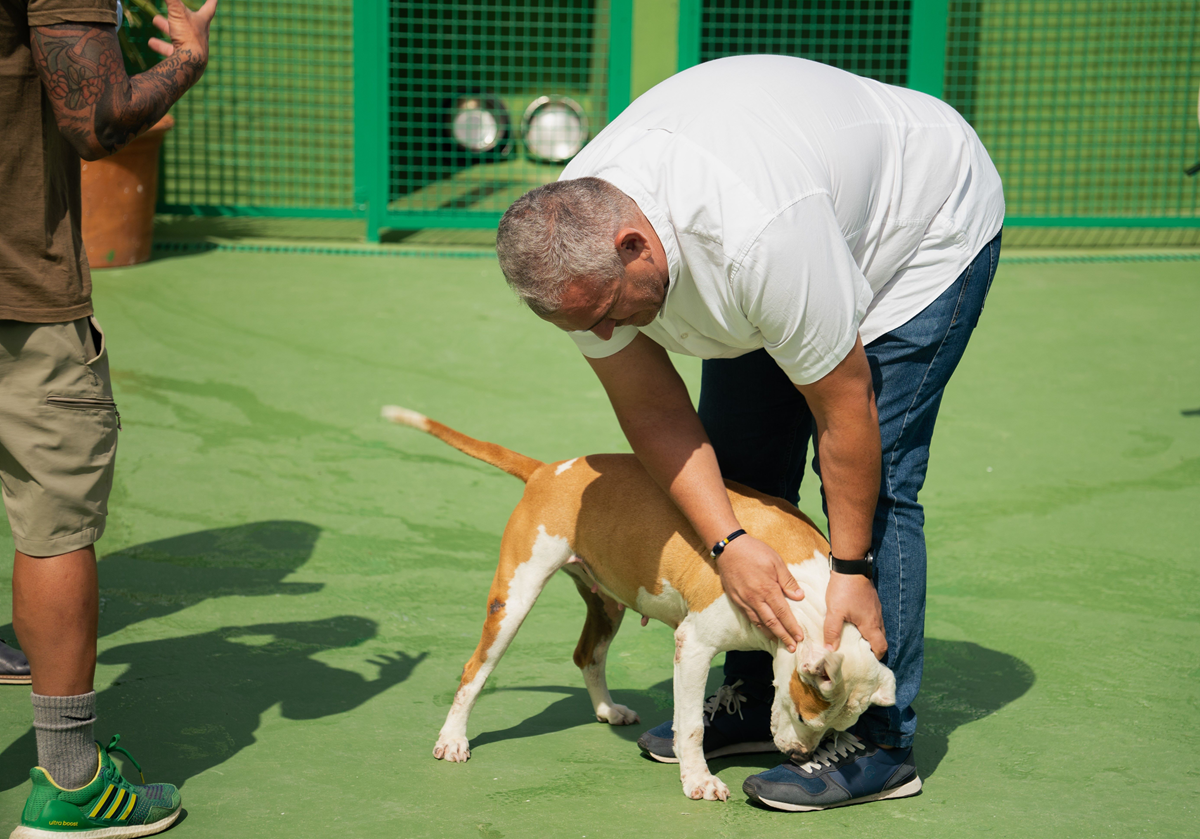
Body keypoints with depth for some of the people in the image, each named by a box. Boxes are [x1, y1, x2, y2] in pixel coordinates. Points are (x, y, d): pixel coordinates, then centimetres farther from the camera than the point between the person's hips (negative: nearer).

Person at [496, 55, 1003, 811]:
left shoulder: (760, 238, -44)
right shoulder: (573, 238, -22)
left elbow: (844, 405, -32)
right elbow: (653, 412, -13)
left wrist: (851, 569, -23)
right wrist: (727, 542, -23)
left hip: (930, 221, -7)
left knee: (872, 474, -15)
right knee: (739, 462, 2)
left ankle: (880, 742, -9)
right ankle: (754, 699, 13)